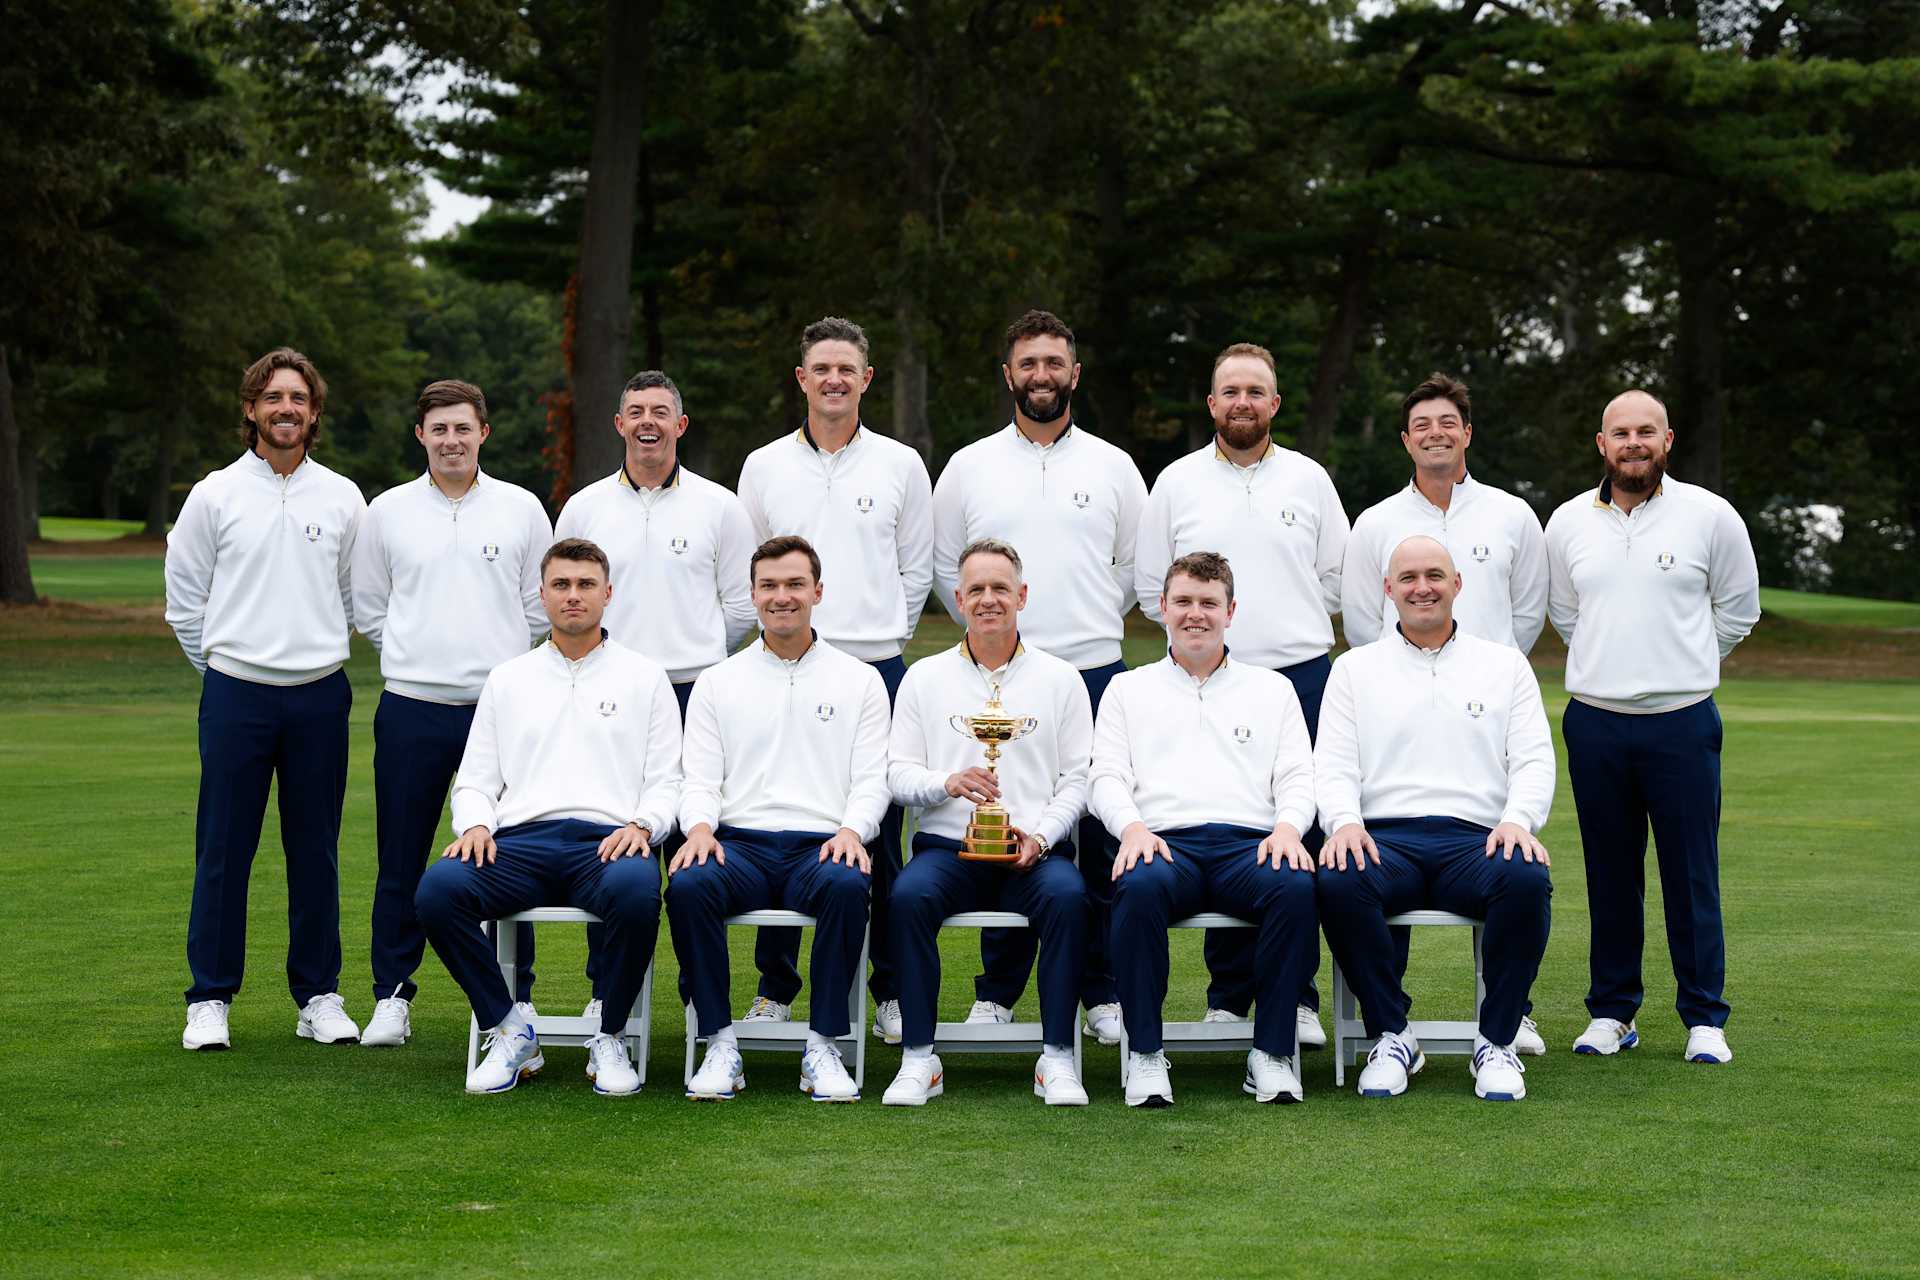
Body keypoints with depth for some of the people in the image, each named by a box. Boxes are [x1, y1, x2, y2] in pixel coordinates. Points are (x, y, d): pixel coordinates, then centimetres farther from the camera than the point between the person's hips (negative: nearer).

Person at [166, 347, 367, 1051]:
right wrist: (222, 663, 8)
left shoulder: (342, 498, 6)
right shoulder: (215, 495, 2)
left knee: (316, 852, 6)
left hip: (319, 696, 1)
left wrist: (318, 652, 13)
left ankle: (319, 994, 14)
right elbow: (184, 596, 8)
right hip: (235, 695, -1)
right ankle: (210, 998, 8)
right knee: (223, 851, 0)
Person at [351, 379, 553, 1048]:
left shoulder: (521, 509, 6)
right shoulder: (388, 512, 7)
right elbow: (367, 609, 14)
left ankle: (513, 998, 11)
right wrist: (417, 653, 11)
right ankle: (392, 997, 14)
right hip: (411, 711, 1)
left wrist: (497, 655, 10)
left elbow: (541, 606, 12)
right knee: (402, 861, 4)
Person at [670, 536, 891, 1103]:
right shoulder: (717, 682, 18)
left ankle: (823, 1045, -24)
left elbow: (871, 780, 8)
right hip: (739, 843, 1)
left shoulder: (858, 680, 15)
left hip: (821, 844, -1)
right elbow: (701, 778, 11)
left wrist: (852, 830, -14)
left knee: (847, 885, -37)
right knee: (688, 885, -34)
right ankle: (721, 1043, -23)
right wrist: (699, 827, -12)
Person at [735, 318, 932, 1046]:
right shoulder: (764, 467, 9)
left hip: (876, 668, -1)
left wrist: (884, 638, 9)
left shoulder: (900, 466, 7)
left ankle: (892, 991, 9)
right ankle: (775, 987, 10)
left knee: (881, 835, 0)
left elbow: (917, 570, 12)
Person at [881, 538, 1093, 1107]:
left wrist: (1040, 836, -9)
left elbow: (1077, 780, 9)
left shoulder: (1060, 679, 13)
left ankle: (1057, 1058, -25)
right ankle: (918, 1059, -26)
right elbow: (898, 772, 10)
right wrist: (948, 784, -11)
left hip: (1035, 850, 0)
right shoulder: (925, 678, 14)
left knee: (1067, 894, -34)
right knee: (909, 894, -33)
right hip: (948, 846, 0)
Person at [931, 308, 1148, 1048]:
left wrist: (1089, 626, 10)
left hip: (1095, 673, 0)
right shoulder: (969, 468, 8)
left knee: (1105, 835, 0)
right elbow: (945, 570, 14)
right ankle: (996, 993, 11)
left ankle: (1104, 993, 8)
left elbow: (1136, 569, 15)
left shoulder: (1113, 467, 9)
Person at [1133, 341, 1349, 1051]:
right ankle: (1227, 994, 8)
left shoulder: (1309, 479, 10)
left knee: (1301, 833, -3)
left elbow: (1338, 578, 16)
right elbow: (1150, 586, 13)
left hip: (1300, 674, 0)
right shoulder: (1177, 482, 9)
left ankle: (1297, 995, 4)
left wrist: (1290, 627, 11)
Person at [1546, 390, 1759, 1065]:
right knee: (1610, 875, 8)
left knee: (1692, 875, -1)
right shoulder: (1568, 523, 7)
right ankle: (1612, 1011, 17)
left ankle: (1704, 1019, 8)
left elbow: (1737, 611, 10)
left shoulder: (1710, 515, 0)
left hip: (1682, 722, -2)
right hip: (1596, 723, 2)